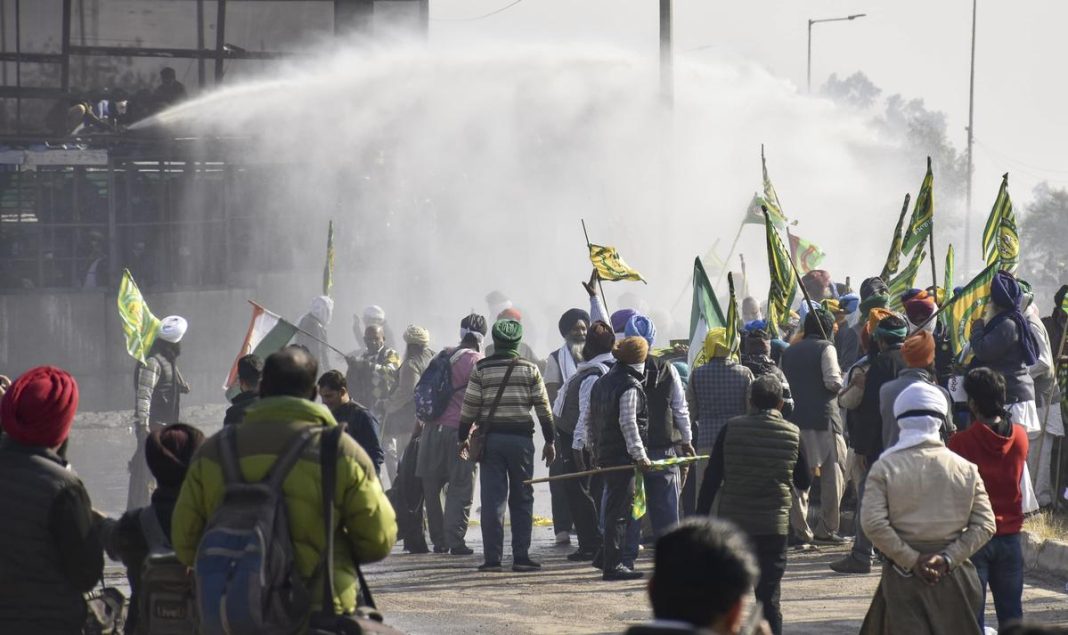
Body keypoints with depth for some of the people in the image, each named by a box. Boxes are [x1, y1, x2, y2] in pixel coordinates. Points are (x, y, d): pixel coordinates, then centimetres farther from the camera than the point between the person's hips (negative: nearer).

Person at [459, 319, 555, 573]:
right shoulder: (530, 370, 2)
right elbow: (543, 407, 2)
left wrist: (463, 437, 9)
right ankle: (521, 557, 4)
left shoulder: (481, 369, 0)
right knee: (522, 499, 8)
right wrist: (549, 441, 9)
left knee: (492, 498, 1)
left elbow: (470, 406, -1)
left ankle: (492, 558, -2)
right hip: (521, 437, 0)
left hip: (491, 437, 0)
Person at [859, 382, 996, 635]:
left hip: (903, 576, -2)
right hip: (955, 576, 2)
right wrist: (947, 558, -7)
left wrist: (911, 560, -9)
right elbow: (984, 524, -3)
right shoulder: (965, 469, 1)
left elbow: (873, 523, -13)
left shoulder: (884, 468, -4)